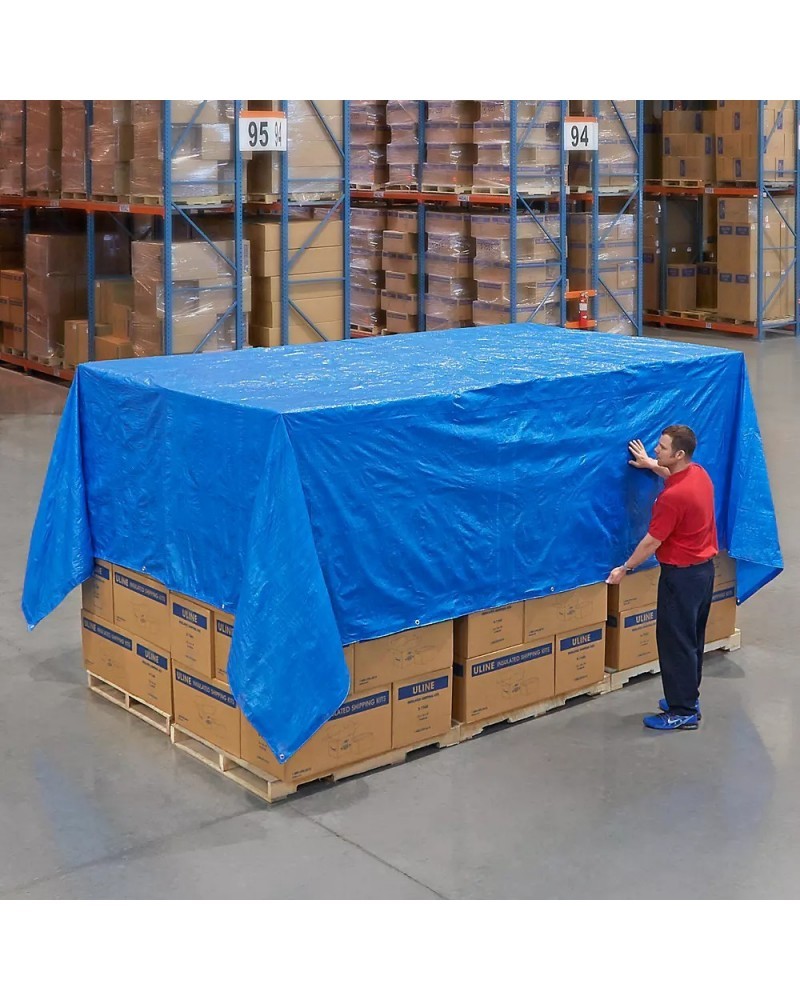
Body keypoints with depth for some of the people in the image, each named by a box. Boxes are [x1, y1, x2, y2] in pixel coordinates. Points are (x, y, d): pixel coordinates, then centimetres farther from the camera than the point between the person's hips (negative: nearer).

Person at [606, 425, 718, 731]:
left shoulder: (673, 497, -28)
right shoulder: (699, 473, 0)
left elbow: (652, 542, -19)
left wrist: (624, 568, -7)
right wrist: (651, 464, 27)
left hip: (681, 575, -10)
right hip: (704, 568, 10)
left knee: (675, 642, 0)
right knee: (692, 638, 18)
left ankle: (683, 712, 5)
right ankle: (688, 697, 30)